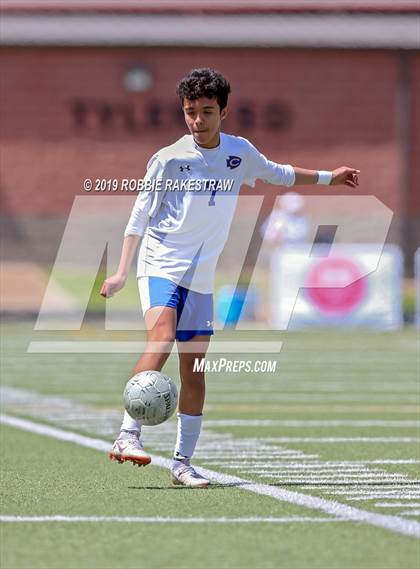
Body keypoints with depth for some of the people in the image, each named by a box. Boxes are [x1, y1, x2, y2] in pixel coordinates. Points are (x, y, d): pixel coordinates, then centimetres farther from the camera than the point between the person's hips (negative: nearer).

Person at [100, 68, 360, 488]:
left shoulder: (240, 153, 7)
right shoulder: (168, 159, -6)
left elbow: (278, 174, 28)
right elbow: (139, 217, -1)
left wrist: (328, 177, 34)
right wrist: (122, 272, -9)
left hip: (201, 278, 5)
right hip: (161, 265, -5)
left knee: (193, 370, 3)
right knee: (162, 337, -28)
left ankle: (183, 462, 11)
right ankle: (128, 437, -35)